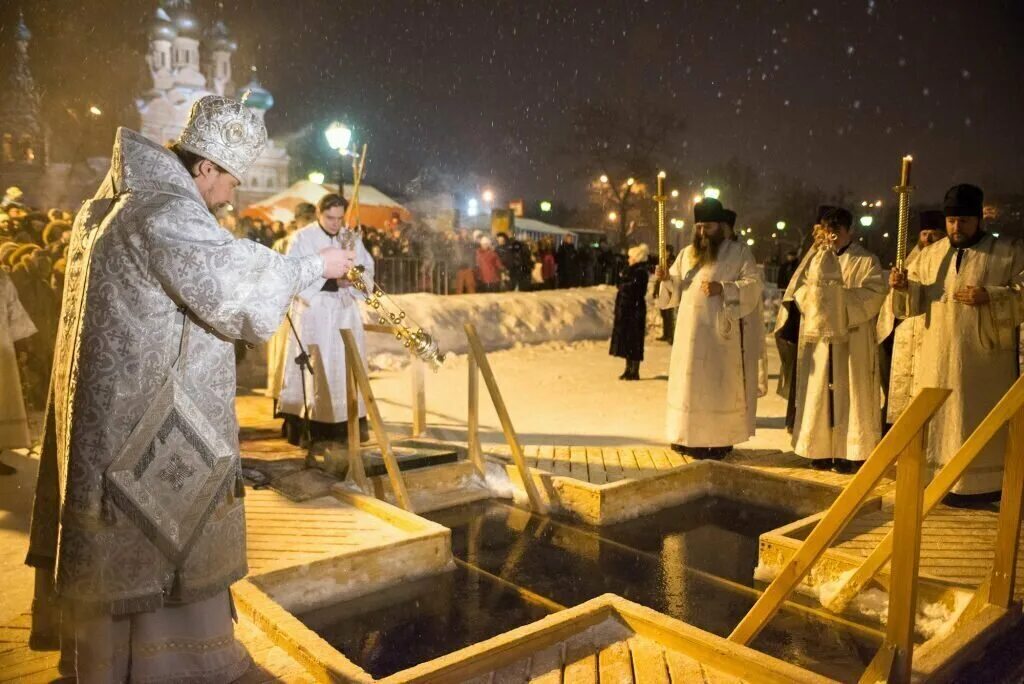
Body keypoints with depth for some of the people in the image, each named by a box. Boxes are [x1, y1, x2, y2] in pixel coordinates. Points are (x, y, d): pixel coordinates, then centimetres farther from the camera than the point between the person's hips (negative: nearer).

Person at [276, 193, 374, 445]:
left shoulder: (352, 238, 10)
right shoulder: (301, 238, -2)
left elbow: (368, 273, 9)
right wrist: (331, 282, -21)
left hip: (345, 314, 4)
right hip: (312, 315, -4)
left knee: (346, 369, 1)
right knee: (311, 371, -6)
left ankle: (348, 424, 6)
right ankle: (303, 427, -2)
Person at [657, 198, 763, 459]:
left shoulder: (738, 252, 1)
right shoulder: (687, 254, 15)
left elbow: (754, 284, -8)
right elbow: (676, 288, 15)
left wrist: (723, 288, -22)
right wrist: (666, 278, -7)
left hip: (720, 332, -5)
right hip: (690, 331, 5)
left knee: (718, 384, -3)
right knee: (689, 382, 7)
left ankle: (719, 440, 3)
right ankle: (689, 437, 15)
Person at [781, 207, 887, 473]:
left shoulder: (866, 260, 2)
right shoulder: (816, 258, 13)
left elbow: (876, 292, -10)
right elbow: (801, 290, 8)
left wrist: (842, 298, -16)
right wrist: (815, 298, -11)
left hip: (852, 339, -4)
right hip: (819, 334, 4)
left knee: (849, 394, -1)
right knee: (820, 392, 4)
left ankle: (850, 452, 5)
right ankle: (823, 450, 11)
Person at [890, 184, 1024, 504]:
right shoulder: (930, 254, 11)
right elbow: (916, 299, 8)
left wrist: (989, 296, -22)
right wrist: (903, 286, -14)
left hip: (983, 356, -4)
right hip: (936, 356, 4)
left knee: (977, 420, -1)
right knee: (935, 419, 8)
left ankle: (980, 484, 10)